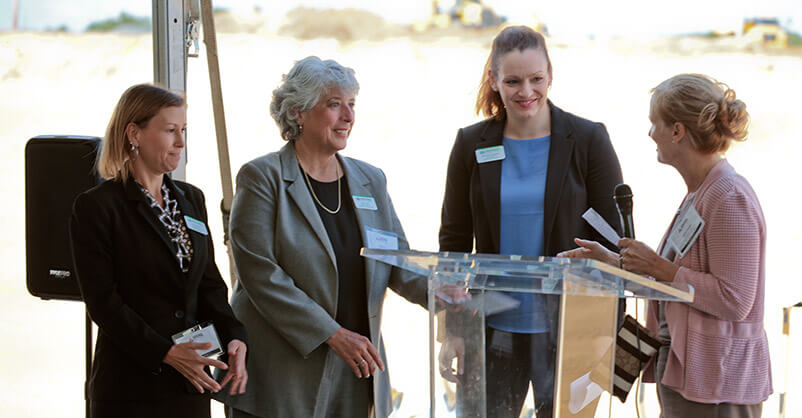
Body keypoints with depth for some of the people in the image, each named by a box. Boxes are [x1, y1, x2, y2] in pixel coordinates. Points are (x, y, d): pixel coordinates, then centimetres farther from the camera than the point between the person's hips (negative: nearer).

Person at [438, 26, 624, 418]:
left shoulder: (588, 140, -2)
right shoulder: (471, 144, 4)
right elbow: (454, 242, 8)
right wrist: (452, 330, 3)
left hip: (567, 332, -2)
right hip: (493, 331, 2)